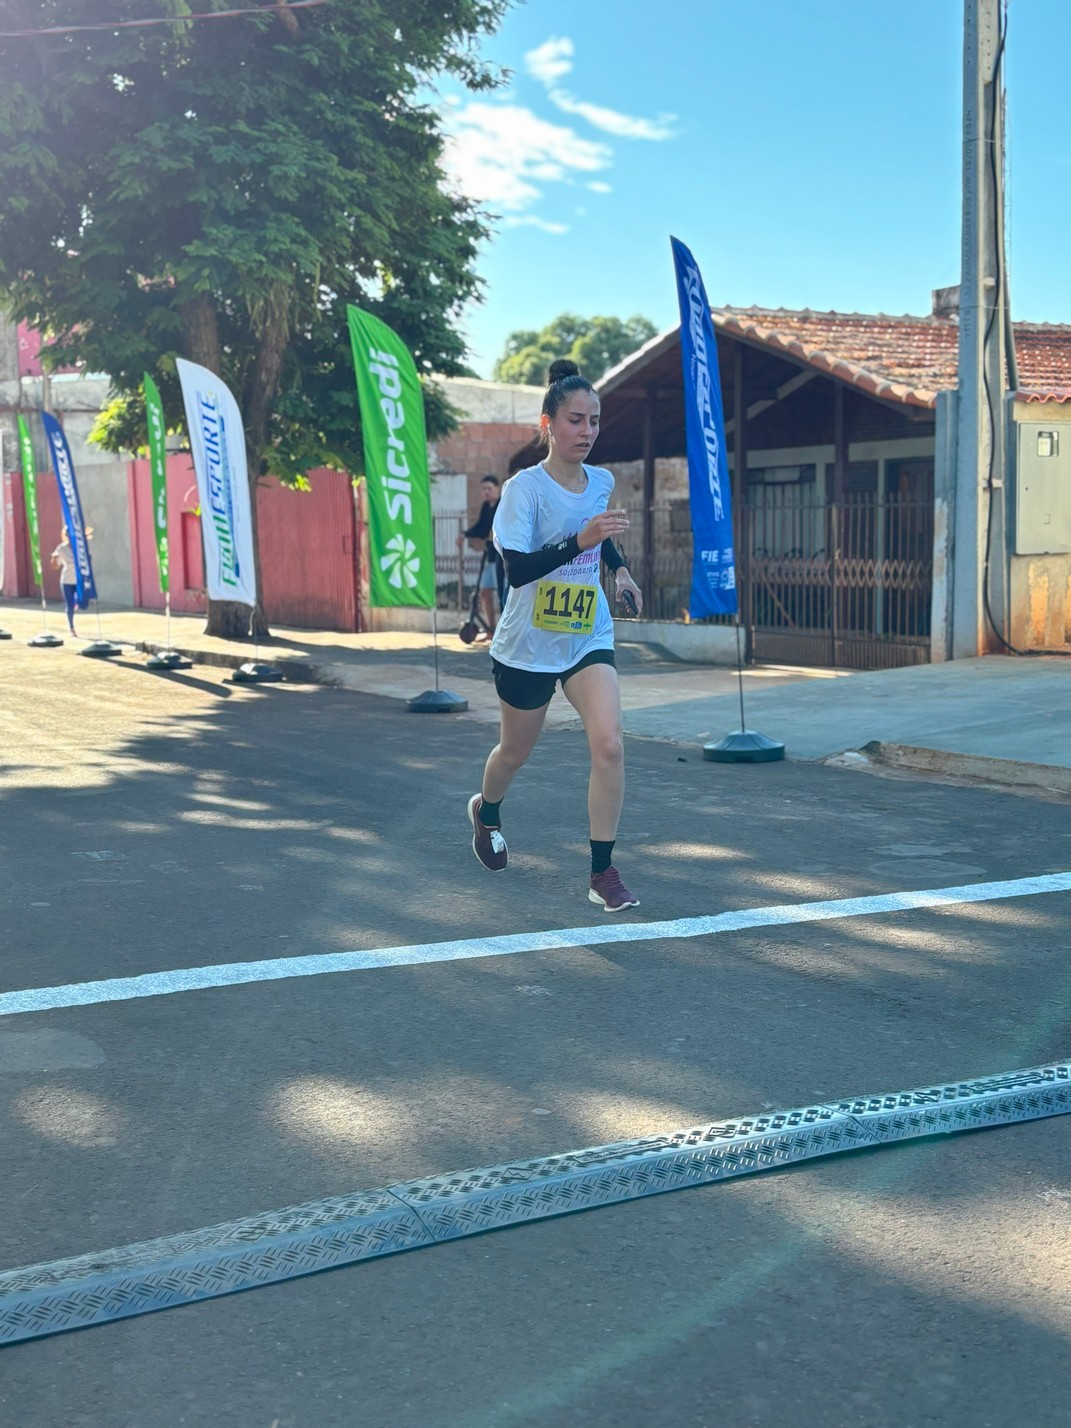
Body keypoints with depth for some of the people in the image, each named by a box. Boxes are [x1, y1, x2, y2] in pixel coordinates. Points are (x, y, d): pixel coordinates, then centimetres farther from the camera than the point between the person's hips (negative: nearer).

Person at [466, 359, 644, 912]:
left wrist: (619, 566, 12)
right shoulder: (525, 487, -17)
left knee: (609, 745, -16)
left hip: (588, 639, 4)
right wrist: (580, 541, -39)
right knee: (515, 751, 16)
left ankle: (603, 873, -6)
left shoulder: (602, 482, 1)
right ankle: (486, 810, 52)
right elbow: (517, 569, -29)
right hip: (527, 645, -3)